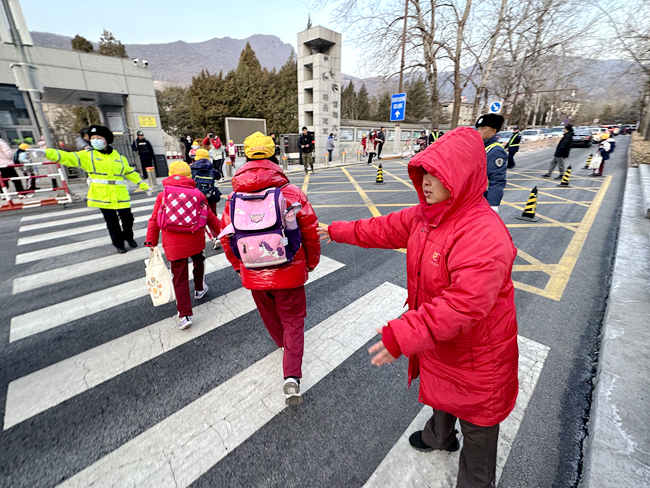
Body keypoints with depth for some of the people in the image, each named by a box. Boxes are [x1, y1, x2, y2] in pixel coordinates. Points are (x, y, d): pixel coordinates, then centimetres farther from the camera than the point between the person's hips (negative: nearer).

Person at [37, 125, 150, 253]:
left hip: (120, 195, 1)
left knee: (128, 219, 7)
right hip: (102, 196, -1)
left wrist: (144, 186, 15)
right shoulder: (88, 155, 3)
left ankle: (128, 237, 34)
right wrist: (46, 152, -26)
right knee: (112, 223, 8)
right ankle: (119, 244, 23)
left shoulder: (119, 157, 9)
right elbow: (69, 157, -9)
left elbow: (131, 173, 15)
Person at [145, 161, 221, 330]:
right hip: (196, 241, 1)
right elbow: (210, 217, 6)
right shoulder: (198, 195, 1)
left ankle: (185, 315, 2)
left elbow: (154, 220, 1)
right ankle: (200, 289, 49)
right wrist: (220, 232, 20)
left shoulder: (162, 196, 1)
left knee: (180, 278, 4)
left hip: (173, 246, -1)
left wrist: (151, 242, 9)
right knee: (199, 262, 32)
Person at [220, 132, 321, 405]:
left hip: (253, 275, 3)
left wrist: (238, 266, 18)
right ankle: (292, 377, 7)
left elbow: (225, 237, 1)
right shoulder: (291, 192, -13)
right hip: (289, 272, -2)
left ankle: (282, 342, 56)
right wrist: (311, 262, 8)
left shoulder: (234, 196, -6)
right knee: (293, 321, 14)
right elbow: (311, 231, -9)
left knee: (269, 315, 28)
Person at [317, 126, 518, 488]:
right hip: (439, 340, 8)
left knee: (477, 421, 19)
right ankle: (439, 437, 65)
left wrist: (404, 335, -41)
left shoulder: (484, 235, -34)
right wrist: (339, 231, 11)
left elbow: (464, 305, -40)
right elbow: (388, 229, 5)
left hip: (475, 352, -8)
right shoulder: (426, 215, -6)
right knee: (440, 388, 34)